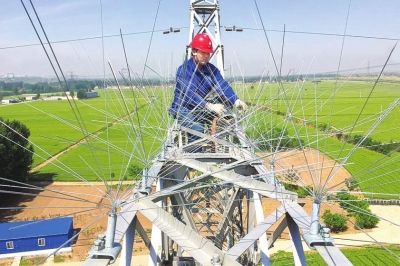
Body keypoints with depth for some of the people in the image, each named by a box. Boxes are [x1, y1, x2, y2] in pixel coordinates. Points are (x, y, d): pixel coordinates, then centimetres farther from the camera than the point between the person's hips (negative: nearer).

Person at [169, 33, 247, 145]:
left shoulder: (212, 69, 0)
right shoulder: (184, 70, -16)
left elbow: (222, 86, -17)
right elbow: (190, 94, -29)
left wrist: (236, 101, -36)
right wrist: (210, 106, -43)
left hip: (201, 109, 6)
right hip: (183, 110, -5)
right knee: (197, 128, -32)